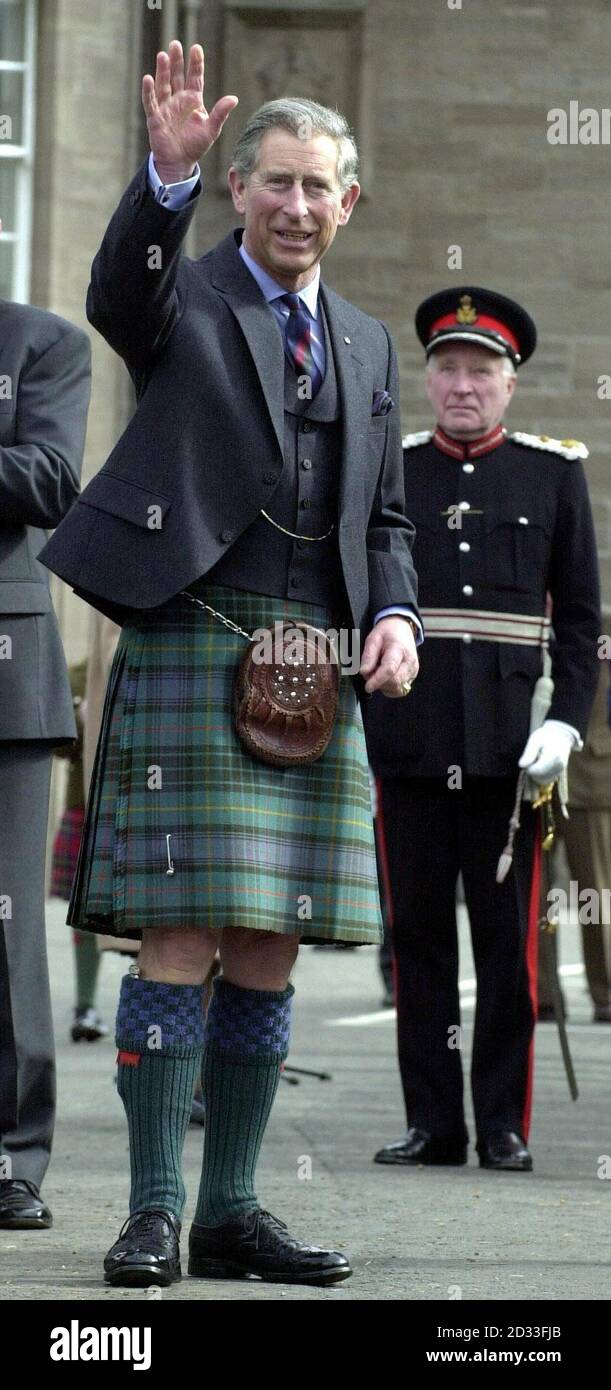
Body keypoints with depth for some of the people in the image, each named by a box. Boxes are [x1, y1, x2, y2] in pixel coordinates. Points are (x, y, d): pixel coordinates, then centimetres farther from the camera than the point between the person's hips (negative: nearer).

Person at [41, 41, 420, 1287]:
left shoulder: (366, 346, 20)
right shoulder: (185, 303, 4)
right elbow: (120, 295, -20)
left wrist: (395, 616, 3)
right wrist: (170, 171, -37)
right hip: (191, 651, -5)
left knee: (269, 958, 6)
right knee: (181, 941, -10)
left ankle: (231, 1210, 12)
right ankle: (154, 1214, -5)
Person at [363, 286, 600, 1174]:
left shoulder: (554, 474, 7)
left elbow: (582, 618, 7)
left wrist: (567, 723, -6)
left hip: (511, 742, -1)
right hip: (409, 737, 1)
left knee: (507, 935, 0)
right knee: (419, 933, 3)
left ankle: (505, 1124, 5)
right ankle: (432, 1122, 8)